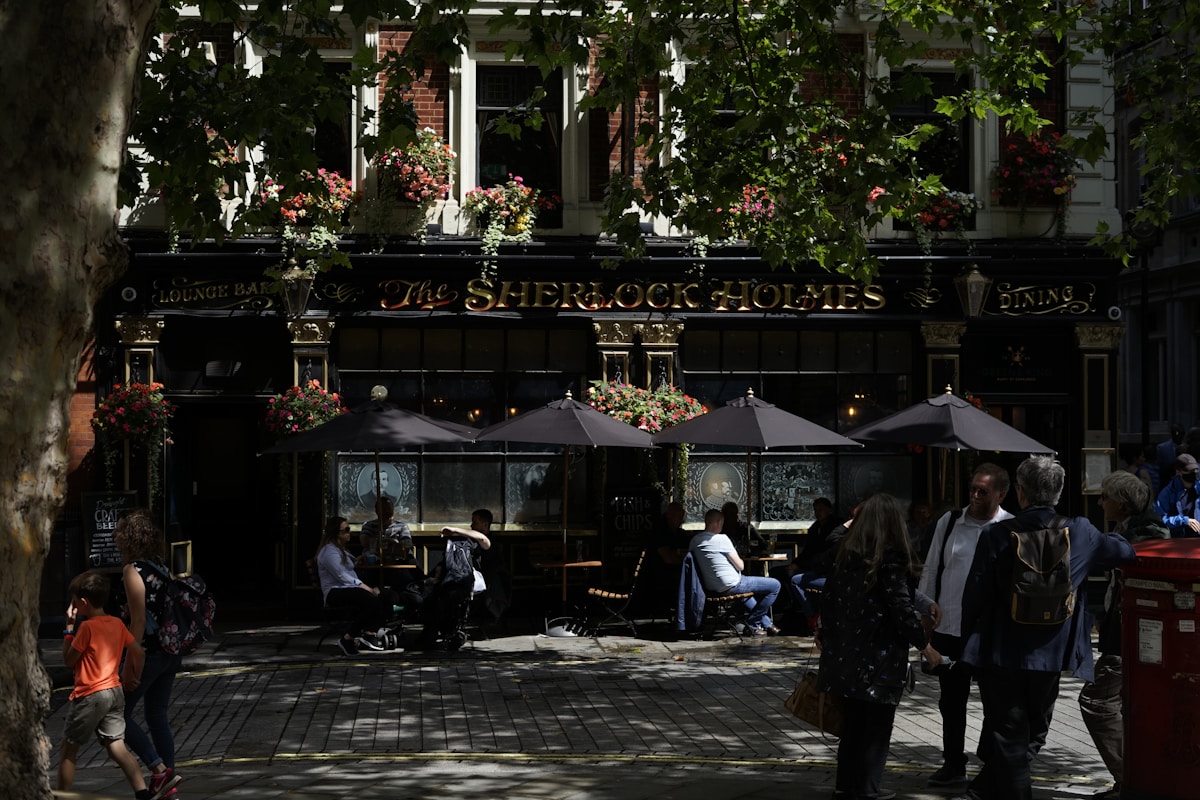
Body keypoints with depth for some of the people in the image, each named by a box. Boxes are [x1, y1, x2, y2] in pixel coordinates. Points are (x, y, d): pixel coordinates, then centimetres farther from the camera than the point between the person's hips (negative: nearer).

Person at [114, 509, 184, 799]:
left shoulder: (132, 570, -13)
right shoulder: (162, 567, 9)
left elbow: (138, 621, -18)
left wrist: (129, 666, -17)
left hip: (148, 654, -8)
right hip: (171, 653, 8)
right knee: (158, 717, 14)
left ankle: (158, 768, -5)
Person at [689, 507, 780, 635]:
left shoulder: (695, 540, 1)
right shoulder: (721, 538, -19)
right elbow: (740, 566, -14)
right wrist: (740, 560, 9)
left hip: (710, 588, 9)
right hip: (730, 586, -9)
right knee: (774, 585, -2)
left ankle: (766, 624, 37)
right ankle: (752, 622, 10)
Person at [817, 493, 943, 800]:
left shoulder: (845, 553, 7)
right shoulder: (890, 558, -13)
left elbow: (834, 598, 10)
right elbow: (902, 608, -16)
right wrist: (925, 645, -6)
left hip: (846, 656, 7)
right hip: (879, 659, -7)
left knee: (852, 724, 16)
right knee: (876, 727, 4)